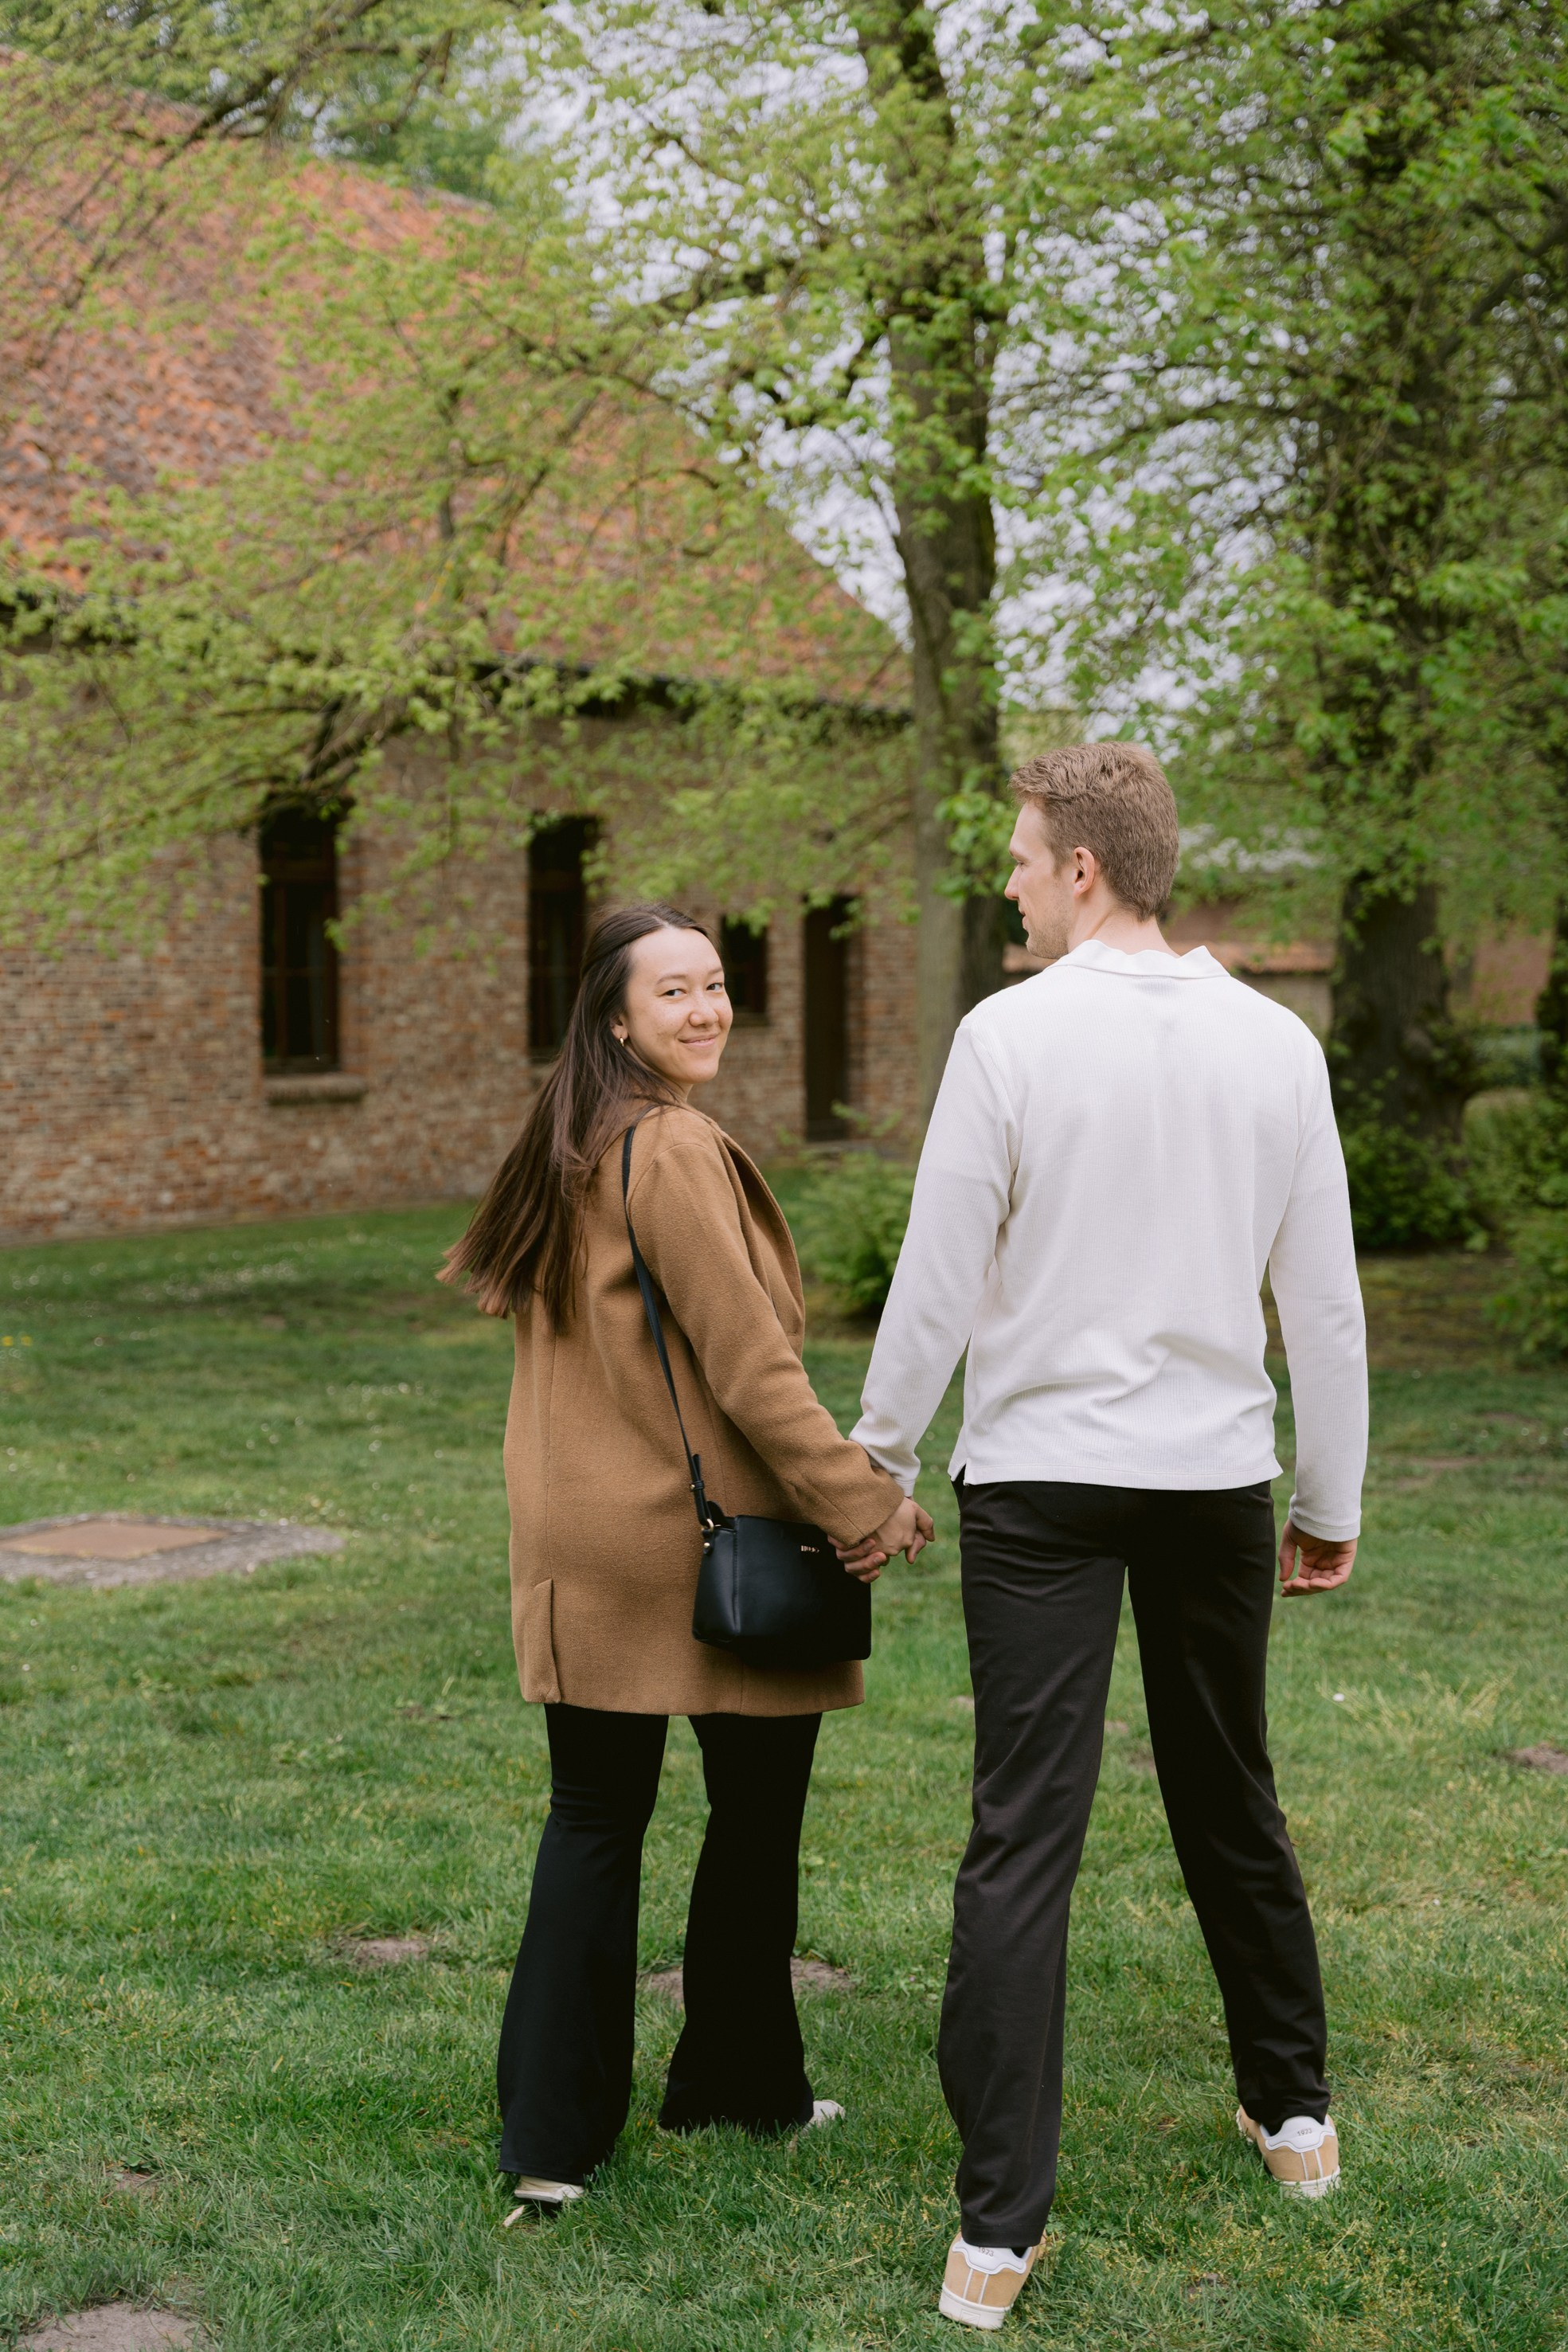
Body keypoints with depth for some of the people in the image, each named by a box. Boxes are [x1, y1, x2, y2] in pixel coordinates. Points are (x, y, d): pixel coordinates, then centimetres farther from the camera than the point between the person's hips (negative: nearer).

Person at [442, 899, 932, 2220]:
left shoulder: (565, 1153, 11)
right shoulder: (676, 1152, -17)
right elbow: (749, 1366, -19)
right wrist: (866, 1502, -13)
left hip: (583, 1543, 8)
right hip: (708, 1536, -8)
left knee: (595, 1820, 10)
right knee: (758, 1813, 11)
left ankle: (555, 2135, 9)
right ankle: (738, 2086, 26)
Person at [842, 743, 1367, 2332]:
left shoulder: (1011, 1036, -10)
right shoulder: (1276, 1045, 1)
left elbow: (938, 1281, -7)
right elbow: (1323, 1302, 5)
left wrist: (875, 1462, 6)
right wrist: (1330, 1504, 15)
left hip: (1041, 1479, -4)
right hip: (1217, 1480, 4)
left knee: (1023, 1840, -3)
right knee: (1231, 1804, 20)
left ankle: (997, 2230, -2)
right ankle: (1294, 2113, 36)